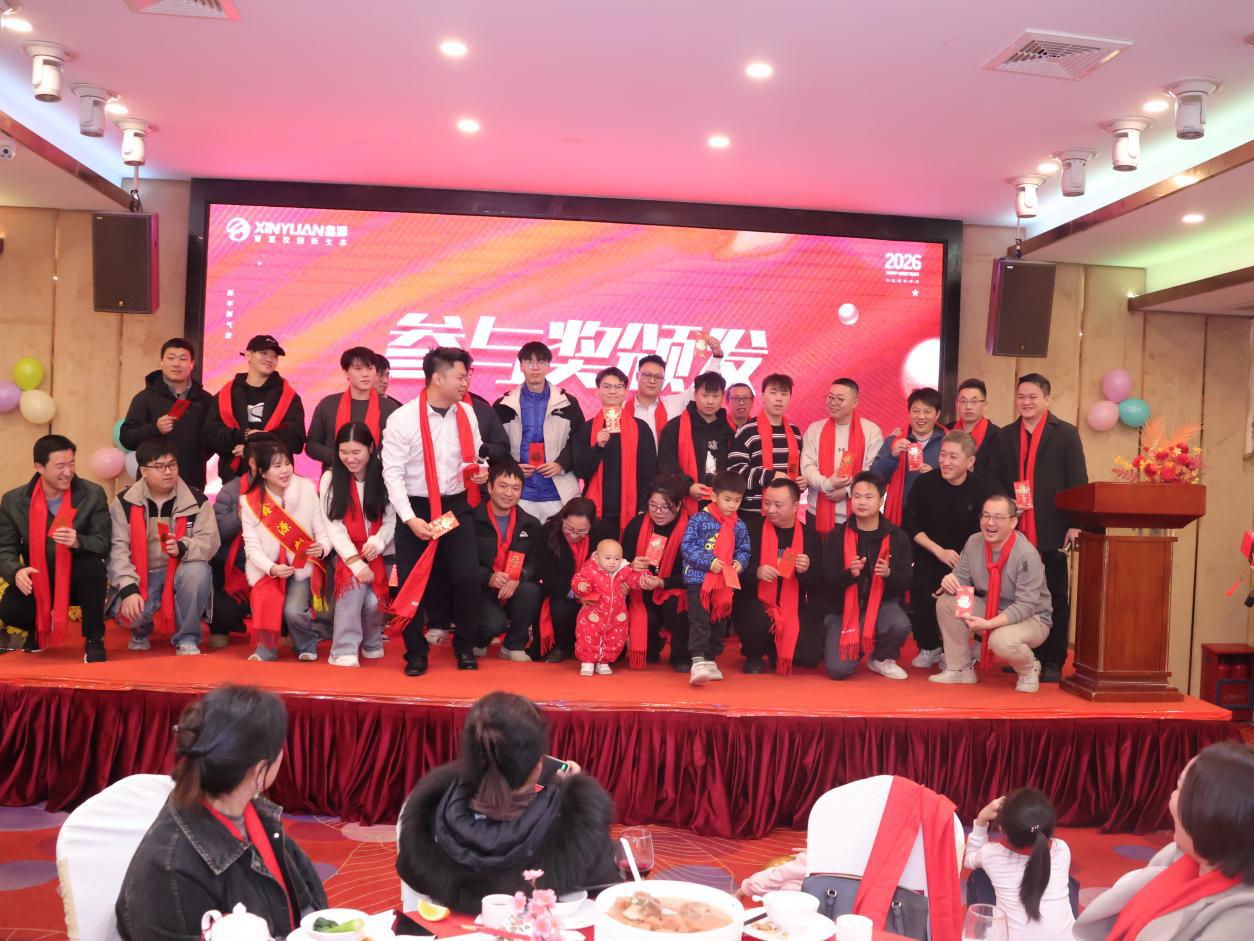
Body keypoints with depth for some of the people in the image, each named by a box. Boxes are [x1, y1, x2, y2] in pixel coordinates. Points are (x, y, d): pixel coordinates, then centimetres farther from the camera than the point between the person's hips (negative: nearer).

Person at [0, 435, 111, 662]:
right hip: (37, 582, 2)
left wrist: (78, 541, -36)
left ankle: (94, 640, -14)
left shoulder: (93, 494, -10)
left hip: (77, 580, -1)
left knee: (92, 565, -35)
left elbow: (104, 543, -13)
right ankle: (39, 628, 15)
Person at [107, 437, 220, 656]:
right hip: (142, 576, 0)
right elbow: (118, 548, -10)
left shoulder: (196, 501, -5)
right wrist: (129, 589, -22)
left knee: (198, 572, -34)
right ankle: (141, 630, 15)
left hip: (180, 572, 0)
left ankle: (186, 638, -12)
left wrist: (183, 547, -32)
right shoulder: (125, 502, -4)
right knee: (128, 612, -28)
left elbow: (209, 542, -10)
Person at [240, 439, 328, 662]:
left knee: (293, 611, -23)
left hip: (301, 566, -1)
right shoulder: (251, 501, -6)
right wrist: (272, 568, -26)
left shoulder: (306, 489, -7)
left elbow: (321, 530, -5)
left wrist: (322, 547, -28)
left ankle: (307, 644, 11)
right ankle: (266, 647, 6)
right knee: (266, 606, -26)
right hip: (268, 569, 1)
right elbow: (252, 546, -9)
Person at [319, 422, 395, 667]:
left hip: (378, 553, 1)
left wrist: (377, 542, -24)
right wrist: (354, 560, -18)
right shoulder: (330, 478, -1)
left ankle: (372, 642, 13)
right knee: (354, 584, -29)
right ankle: (344, 651, -23)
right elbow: (332, 525, -8)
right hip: (346, 553, -1)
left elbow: (391, 520, -3)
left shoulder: (383, 477, 0)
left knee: (373, 600, -19)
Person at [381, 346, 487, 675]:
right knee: (413, 584, 4)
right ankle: (415, 654, 21)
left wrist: (480, 471, -7)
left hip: (456, 506, 3)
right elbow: (392, 473, -13)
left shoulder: (467, 414, 2)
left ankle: (465, 648, 18)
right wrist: (410, 518, -19)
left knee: (467, 578, -3)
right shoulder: (402, 419, -13)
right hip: (416, 509, -3)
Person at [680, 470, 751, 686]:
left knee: (719, 622, 13)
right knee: (699, 621, -13)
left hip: (725, 583, 5)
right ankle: (698, 662, -17)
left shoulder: (739, 526, 7)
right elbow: (686, 546, -10)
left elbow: (743, 551, 14)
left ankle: (710, 659, 26)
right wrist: (708, 562, -18)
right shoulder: (699, 519, -7)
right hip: (698, 579, -5)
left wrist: (739, 562, -9)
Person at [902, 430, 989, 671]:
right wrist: (938, 550, -14)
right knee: (921, 598, -13)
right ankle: (929, 648, 15)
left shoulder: (981, 488, -12)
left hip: (965, 561, -1)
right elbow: (911, 525, -6)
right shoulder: (925, 483, -11)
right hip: (929, 556, 1)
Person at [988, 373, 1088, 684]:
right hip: (1016, 531, 3)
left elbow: (1079, 482, -2)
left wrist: (1076, 524, -10)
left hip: (1052, 532, -3)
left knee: (1055, 598, 4)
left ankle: (1053, 662, 11)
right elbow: (993, 481, 13)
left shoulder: (1066, 434, 3)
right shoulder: (1005, 435, 13)